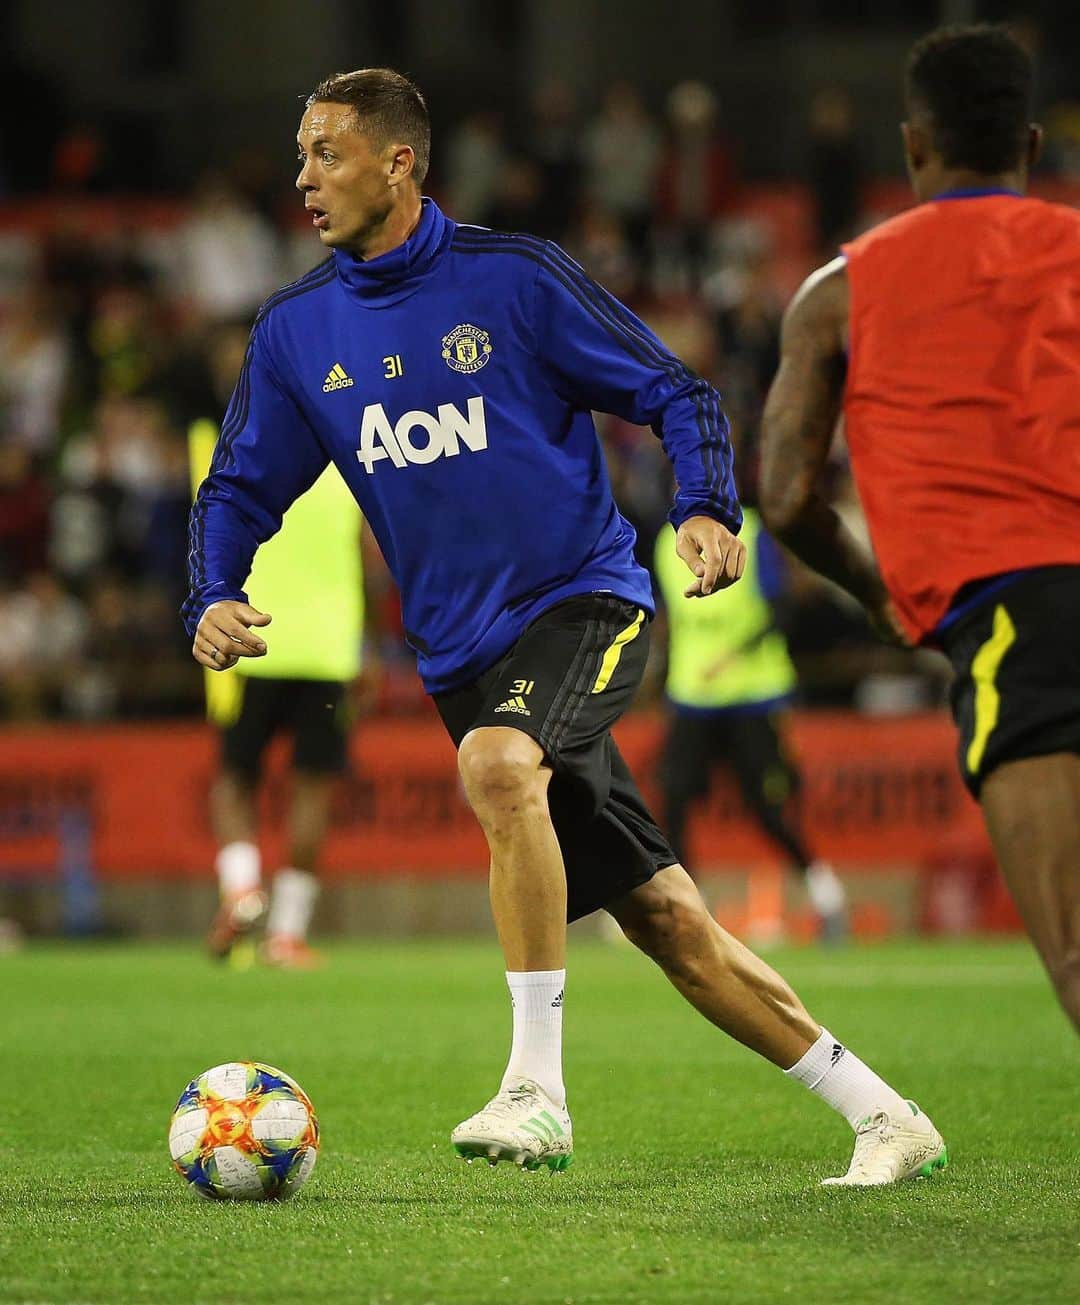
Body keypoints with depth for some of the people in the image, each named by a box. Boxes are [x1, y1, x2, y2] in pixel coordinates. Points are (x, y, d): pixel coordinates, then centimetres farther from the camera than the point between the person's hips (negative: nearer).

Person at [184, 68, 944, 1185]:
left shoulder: (512, 278, -7)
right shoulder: (295, 330, 6)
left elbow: (675, 393, -2)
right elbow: (241, 489, 13)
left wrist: (706, 509, -19)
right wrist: (213, 599, -6)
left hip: (585, 599, -5)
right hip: (463, 656, 5)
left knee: (495, 761, -35)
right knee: (662, 919, 2)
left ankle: (537, 1089, -30)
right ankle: (883, 1117, 13)